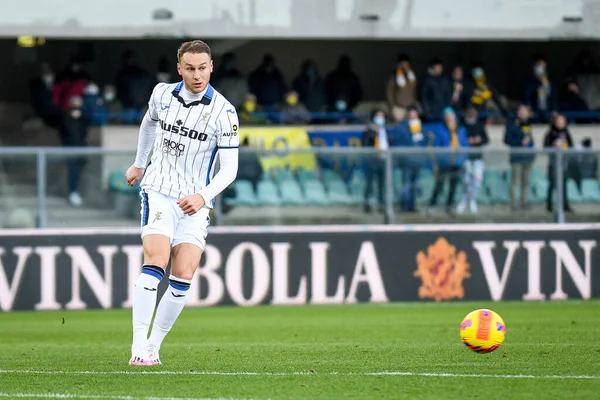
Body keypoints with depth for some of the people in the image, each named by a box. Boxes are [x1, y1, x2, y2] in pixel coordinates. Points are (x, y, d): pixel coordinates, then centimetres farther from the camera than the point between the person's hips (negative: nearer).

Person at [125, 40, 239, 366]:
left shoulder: (223, 112, -10)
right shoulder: (162, 94, 1)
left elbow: (229, 169, -11)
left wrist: (203, 196, -27)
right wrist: (139, 163, 35)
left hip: (196, 203, 0)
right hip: (158, 191, 0)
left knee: (183, 276, -10)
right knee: (155, 261, -20)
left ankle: (154, 345, 6)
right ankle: (139, 346, -24)